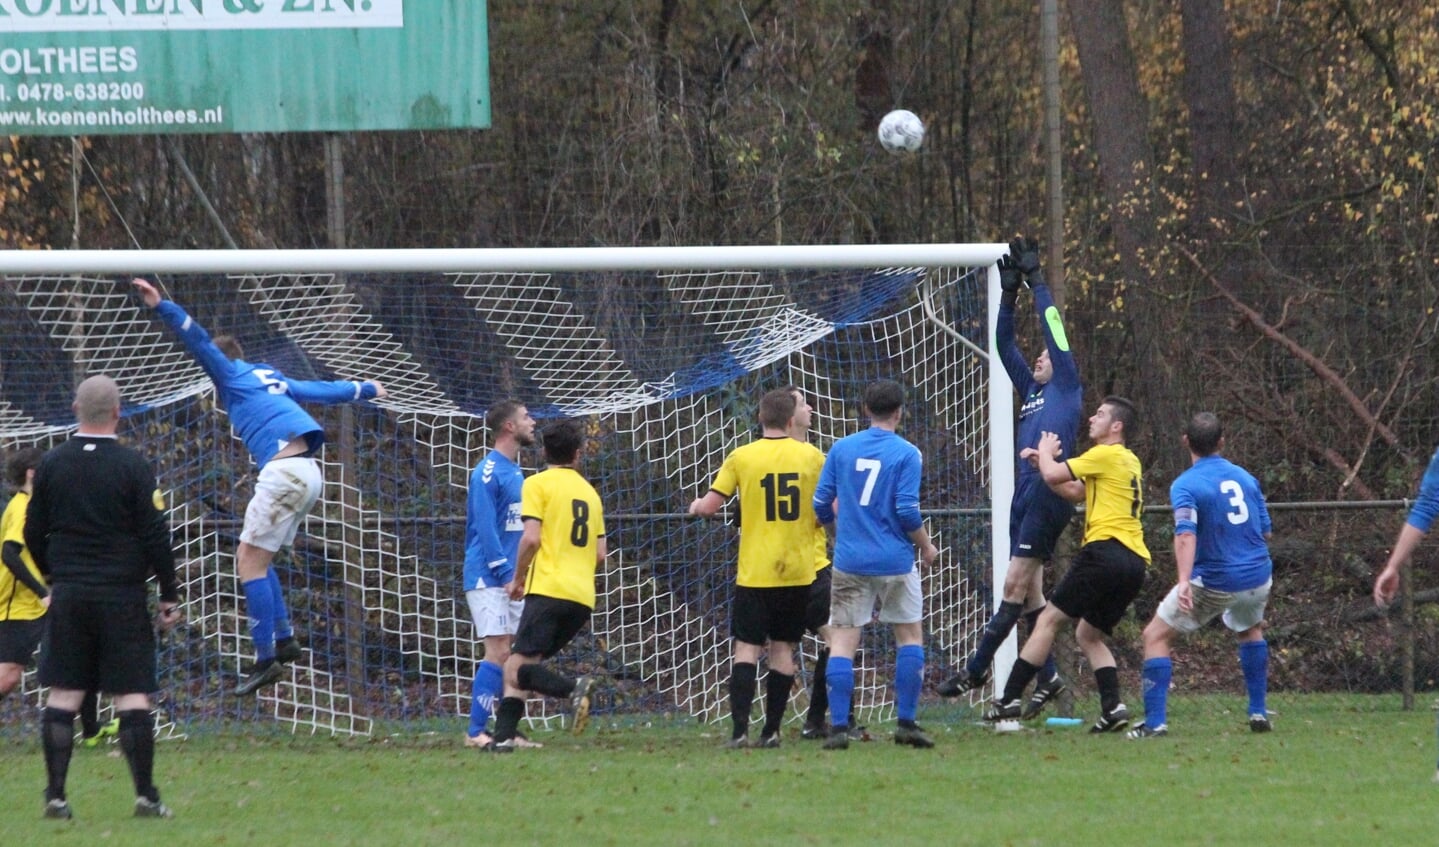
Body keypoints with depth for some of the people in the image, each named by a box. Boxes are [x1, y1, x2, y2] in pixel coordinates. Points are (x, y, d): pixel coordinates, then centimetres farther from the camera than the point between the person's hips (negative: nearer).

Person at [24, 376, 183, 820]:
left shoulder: (52, 464, 3)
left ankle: (55, 795, -1)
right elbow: (156, 536, -7)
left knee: (63, 696, 4)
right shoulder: (133, 466, -7)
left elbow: (34, 533, 10)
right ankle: (146, 795, -2)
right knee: (132, 695, 0)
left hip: (68, 595, 2)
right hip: (122, 596, -2)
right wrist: (169, 597, 1)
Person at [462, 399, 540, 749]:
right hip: (489, 578, -9)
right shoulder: (488, 473, -12)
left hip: (512, 580, 9)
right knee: (499, 652, -12)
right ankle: (476, 732, -10)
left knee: (513, 655, 6)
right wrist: (506, 572, -21)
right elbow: (485, 527, -18)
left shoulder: (515, 472, 16)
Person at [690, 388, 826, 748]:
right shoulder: (811, 456, -1)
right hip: (798, 570, 2)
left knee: (746, 648, 0)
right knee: (783, 648, 9)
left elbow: (710, 506, -4)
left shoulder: (741, 457, -5)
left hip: (754, 573, -2)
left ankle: (740, 729, -11)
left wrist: (696, 505, 19)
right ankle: (772, 730, 7)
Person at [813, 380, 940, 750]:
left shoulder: (841, 449, 3)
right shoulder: (906, 454, -6)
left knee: (842, 641, 3)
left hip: (850, 562, 2)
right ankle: (906, 723, 10)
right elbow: (907, 510, -11)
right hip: (895, 562, -2)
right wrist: (926, 546, 6)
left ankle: (839, 726, -5)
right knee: (910, 635, 13)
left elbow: (822, 505, 5)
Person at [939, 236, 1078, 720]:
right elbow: (1004, 345, 27)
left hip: (1049, 494, -9)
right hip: (1025, 495, 9)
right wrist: (1009, 293, 21)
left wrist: (1036, 280, 7)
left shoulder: (1066, 389, 4)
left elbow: (1054, 331, 0)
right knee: (1029, 593, 6)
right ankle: (1047, 678, 9)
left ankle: (977, 669, -9)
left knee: (1016, 586, -8)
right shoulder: (1031, 392, 23)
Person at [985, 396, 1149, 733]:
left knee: (1049, 620, -3)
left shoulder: (1106, 455, -4)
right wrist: (1045, 460, 23)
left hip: (1105, 550, -9)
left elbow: (1053, 475, -9)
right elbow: (1075, 492, 29)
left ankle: (1009, 699, -6)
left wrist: (1046, 453, 12)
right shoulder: (1129, 461, 24)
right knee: (1089, 635, 17)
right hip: (1135, 562, 9)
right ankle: (1113, 708, -2)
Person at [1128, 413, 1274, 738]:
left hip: (1213, 583, -5)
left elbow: (1186, 534, -26)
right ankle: (1258, 712, 31)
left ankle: (1155, 721, -4)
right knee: (1251, 630, 36)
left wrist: (1184, 581, -37)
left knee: (1155, 636, 7)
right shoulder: (1245, 477, 7)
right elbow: (1266, 530, 14)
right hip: (1258, 576, 5)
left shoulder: (1186, 485, -10)